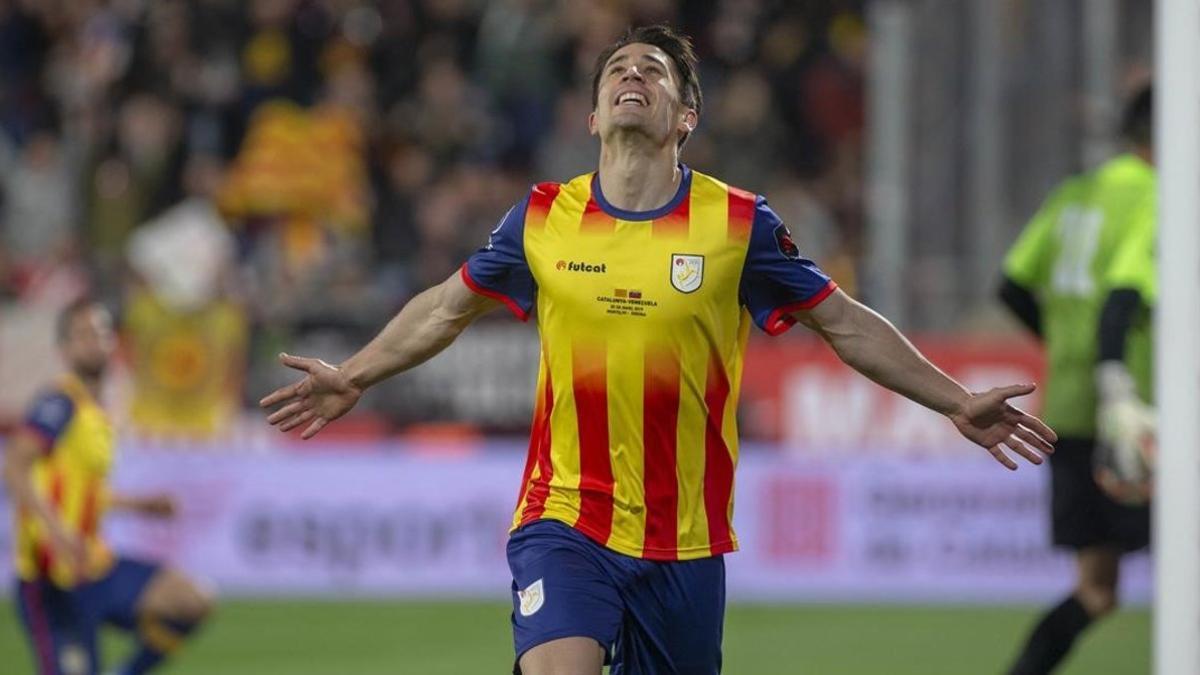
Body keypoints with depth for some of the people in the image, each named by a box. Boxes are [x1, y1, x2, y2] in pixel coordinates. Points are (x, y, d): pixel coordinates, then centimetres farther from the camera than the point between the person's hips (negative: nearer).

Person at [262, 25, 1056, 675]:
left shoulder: (739, 225, -2)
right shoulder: (543, 218, 2)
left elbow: (847, 324, 8)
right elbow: (448, 308, 19)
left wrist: (958, 402, 5)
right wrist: (352, 378, 24)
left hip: (685, 541, 1)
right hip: (565, 523, -1)